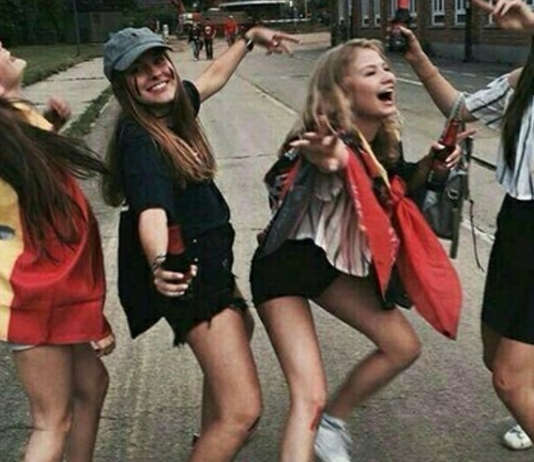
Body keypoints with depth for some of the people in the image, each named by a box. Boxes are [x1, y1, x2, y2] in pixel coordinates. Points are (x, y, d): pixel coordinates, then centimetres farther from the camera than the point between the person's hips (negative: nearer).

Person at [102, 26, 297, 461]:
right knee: (243, 409, -16)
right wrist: (160, 264, -57)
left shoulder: (172, 105, 4)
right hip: (189, 272, -11)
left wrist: (249, 38, 34)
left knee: (240, 326, 38)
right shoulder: (139, 138, -22)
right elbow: (151, 210, -39)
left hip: (208, 259, 11)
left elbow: (213, 76, 25)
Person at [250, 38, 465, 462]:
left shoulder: (382, 142, -5)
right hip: (283, 267, -8)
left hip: (333, 263, 8)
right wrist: (329, 164, -77)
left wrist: (430, 163, -4)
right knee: (310, 397, -14)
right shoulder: (330, 144, -29)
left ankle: (334, 422, 26)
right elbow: (331, 164, -54)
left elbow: (398, 186, 15)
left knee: (404, 346, 7)